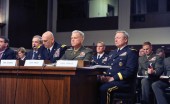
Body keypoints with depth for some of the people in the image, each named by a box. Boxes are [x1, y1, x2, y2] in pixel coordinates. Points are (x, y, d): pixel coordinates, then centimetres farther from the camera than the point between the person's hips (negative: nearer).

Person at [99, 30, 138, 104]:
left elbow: (130, 70, -12)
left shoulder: (131, 52, 1)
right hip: (108, 79, 6)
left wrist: (113, 78, -17)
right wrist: (104, 76, 0)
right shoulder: (112, 53, 25)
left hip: (123, 82, -6)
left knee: (103, 88, -33)